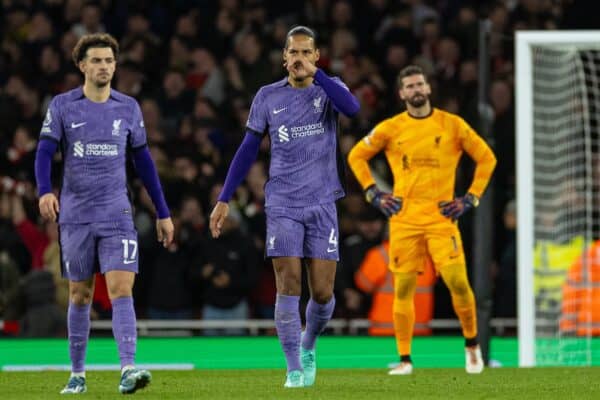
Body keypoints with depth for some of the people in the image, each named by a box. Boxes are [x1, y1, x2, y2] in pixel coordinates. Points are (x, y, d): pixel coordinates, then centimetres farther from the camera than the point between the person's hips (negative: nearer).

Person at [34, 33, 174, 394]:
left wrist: (163, 213, 13)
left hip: (117, 215, 0)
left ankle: (128, 370, -23)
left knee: (122, 289, -14)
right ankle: (78, 374, 18)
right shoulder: (62, 106, 0)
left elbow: (143, 161, 12)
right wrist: (45, 191, -27)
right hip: (76, 216, 0)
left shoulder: (128, 108, 6)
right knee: (80, 295, 7)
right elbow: (45, 152, -6)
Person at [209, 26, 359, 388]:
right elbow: (248, 150, 9)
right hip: (282, 205, 0)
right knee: (288, 286, -10)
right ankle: (294, 369, -4)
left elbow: (352, 108, -22)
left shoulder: (328, 89, 3)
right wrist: (224, 199, 5)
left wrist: (314, 73, -20)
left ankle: (308, 345, 27)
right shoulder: (268, 97, 5)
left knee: (323, 292, -2)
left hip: (322, 205, 0)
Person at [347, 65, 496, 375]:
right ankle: (405, 359, 7)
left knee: (457, 281, -14)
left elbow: (486, 158, 10)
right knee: (403, 288, 0)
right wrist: (373, 194, 7)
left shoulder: (452, 125, 3)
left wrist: (471, 199, 3)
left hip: (441, 216, -1)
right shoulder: (390, 129, 5)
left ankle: (472, 344, 7)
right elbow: (356, 156, 17)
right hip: (404, 218, 2)